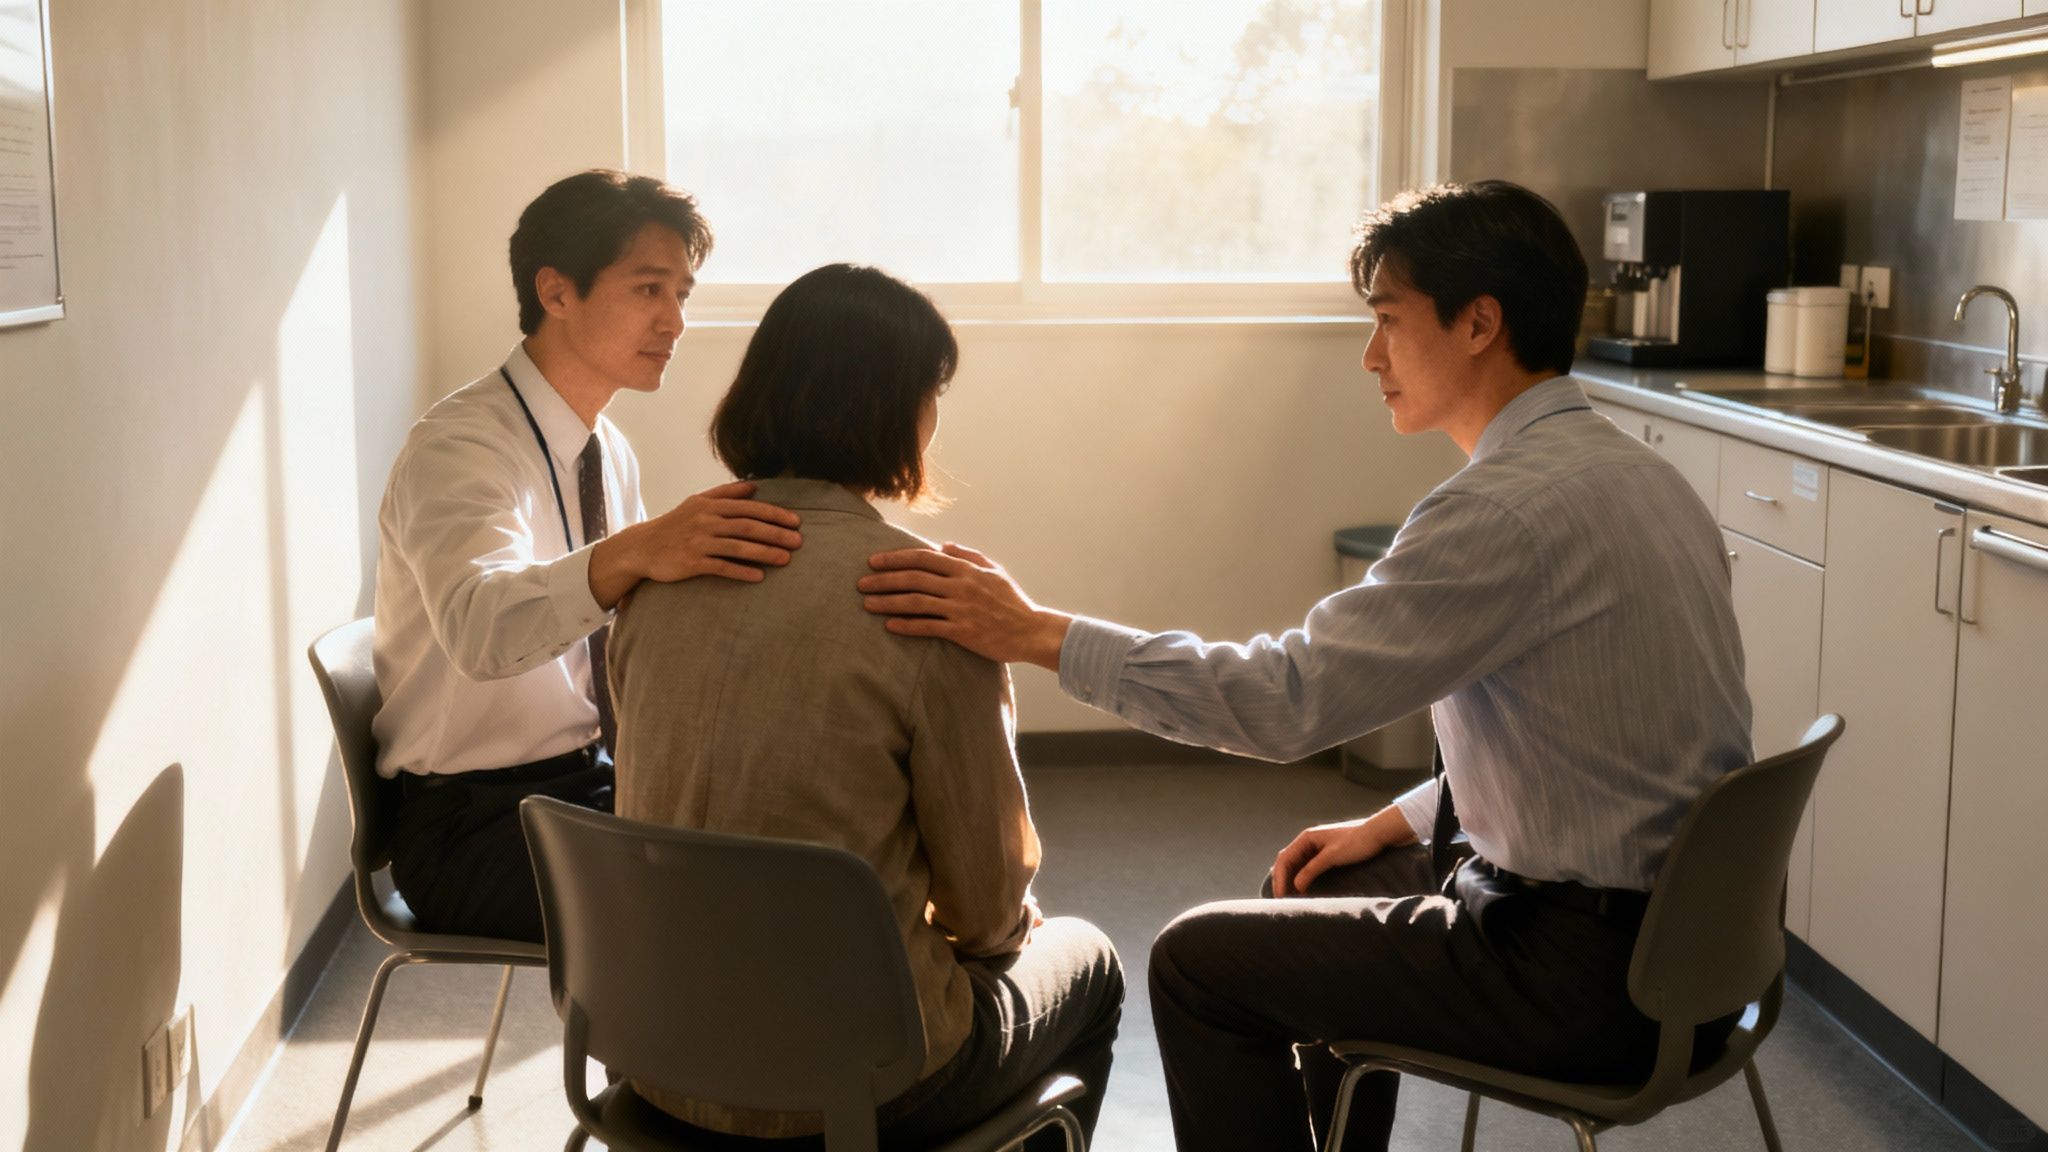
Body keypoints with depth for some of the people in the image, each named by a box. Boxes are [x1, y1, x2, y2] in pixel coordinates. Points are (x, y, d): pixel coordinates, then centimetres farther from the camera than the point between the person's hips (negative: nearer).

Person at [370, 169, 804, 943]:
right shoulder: (459, 447, -17)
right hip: (478, 825, -8)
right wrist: (631, 556, -56)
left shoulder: (610, 452, 9)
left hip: (592, 781, 8)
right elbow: (479, 626, -39)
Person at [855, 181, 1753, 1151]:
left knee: (1199, 961, 3)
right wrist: (1392, 823, 14)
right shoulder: (1632, 473, 8)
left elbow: (1288, 695, -25)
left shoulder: (1512, 506, -23)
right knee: (1332, 890, 29)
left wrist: (1034, 632, -22)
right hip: (1671, 920, 10)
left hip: (1588, 977, -10)